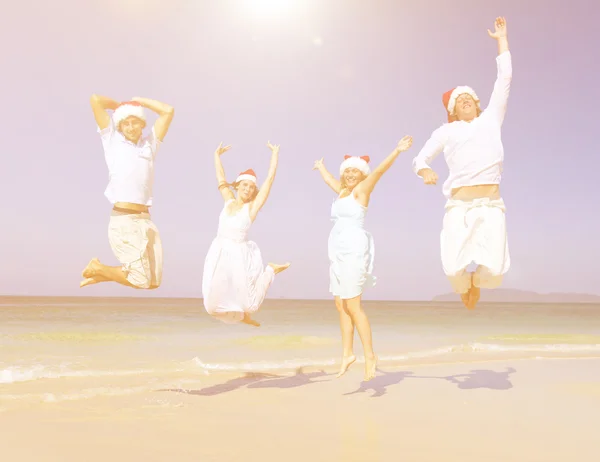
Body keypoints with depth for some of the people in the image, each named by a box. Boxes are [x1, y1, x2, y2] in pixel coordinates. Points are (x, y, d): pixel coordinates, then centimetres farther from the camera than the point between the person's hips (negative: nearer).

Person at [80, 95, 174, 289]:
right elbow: (95, 99, 0)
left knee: (153, 281, 7)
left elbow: (168, 111, 13)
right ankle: (97, 268, 15)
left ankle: (100, 273, 24)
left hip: (145, 220, 5)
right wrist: (117, 105, 17)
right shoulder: (113, 140, 6)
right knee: (141, 280, -8)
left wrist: (138, 100, 17)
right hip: (123, 220, -5)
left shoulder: (149, 143, 16)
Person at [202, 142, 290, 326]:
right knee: (214, 304, 3)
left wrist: (275, 153, -2)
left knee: (249, 304, 4)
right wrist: (217, 155, 27)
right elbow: (220, 178, 20)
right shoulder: (229, 201, 7)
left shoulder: (252, 206, -4)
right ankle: (241, 314, 33)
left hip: (239, 255, -4)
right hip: (219, 254, 4)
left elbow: (270, 178, -7)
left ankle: (271, 271, 28)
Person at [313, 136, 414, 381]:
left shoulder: (362, 189, -1)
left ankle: (370, 356, 0)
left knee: (352, 306, -8)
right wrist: (320, 167, 57)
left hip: (354, 249, -8)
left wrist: (398, 151, -30)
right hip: (339, 251, 8)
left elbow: (380, 170, -16)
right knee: (341, 305, 8)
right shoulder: (343, 191, 18)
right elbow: (329, 179, 39)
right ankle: (347, 353, 17)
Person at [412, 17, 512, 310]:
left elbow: (504, 79, 20)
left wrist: (501, 39, 26)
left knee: (494, 269, -14)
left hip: (491, 205, 1)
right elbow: (421, 159, 13)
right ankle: (464, 285, 23)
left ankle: (476, 281, 24)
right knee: (454, 268, -16)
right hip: (459, 206, -1)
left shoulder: (491, 119, 18)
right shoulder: (446, 132, 15)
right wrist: (425, 171, -11)